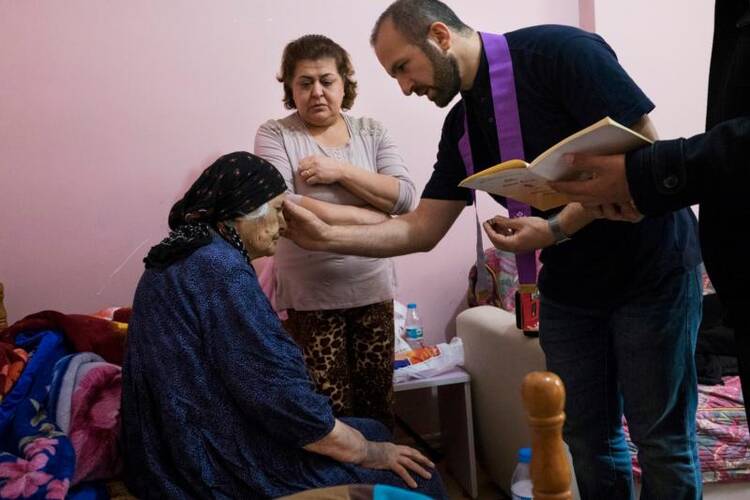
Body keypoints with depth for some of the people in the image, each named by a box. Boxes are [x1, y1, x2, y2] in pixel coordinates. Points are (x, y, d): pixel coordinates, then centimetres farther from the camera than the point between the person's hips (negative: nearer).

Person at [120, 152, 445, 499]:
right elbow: (284, 400, -23)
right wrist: (370, 454, -9)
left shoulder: (176, 261, 10)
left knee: (372, 431, 18)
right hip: (227, 470, -10)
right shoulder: (222, 270, -21)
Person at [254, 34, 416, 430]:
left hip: (372, 289, 3)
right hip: (310, 296, -3)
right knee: (329, 412, 3)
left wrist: (341, 171, -15)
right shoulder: (274, 135, -3)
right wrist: (366, 217, -15)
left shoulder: (371, 131, 6)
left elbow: (404, 197, -5)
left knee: (377, 400, 13)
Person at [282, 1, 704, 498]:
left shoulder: (560, 51, -16)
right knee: (588, 437, 12)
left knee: (661, 436, 5)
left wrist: (556, 229, -23)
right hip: (569, 285, 6)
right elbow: (422, 229, 1)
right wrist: (326, 236, -9)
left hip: (652, 269, -5)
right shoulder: (461, 127, 4)